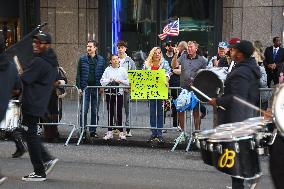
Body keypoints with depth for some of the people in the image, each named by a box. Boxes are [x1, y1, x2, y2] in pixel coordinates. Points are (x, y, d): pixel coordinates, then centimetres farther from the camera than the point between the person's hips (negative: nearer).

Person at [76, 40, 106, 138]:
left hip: (96, 88, 1)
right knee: (83, 110, -3)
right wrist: (79, 87, -4)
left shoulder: (101, 60, 6)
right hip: (85, 88, -1)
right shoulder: (82, 59, 4)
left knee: (95, 111, 6)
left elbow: (104, 74, 6)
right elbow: (78, 74, 4)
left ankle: (93, 131, 13)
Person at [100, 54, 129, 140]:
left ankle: (121, 132, 2)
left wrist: (121, 81, -11)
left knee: (119, 112, -2)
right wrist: (109, 80, -12)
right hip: (109, 93, 1)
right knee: (110, 113, 4)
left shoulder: (122, 70, 6)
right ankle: (110, 132, 9)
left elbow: (128, 82, 3)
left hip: (119, 93, -1)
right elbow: (102, 81, 3)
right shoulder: (107, 70, 7)